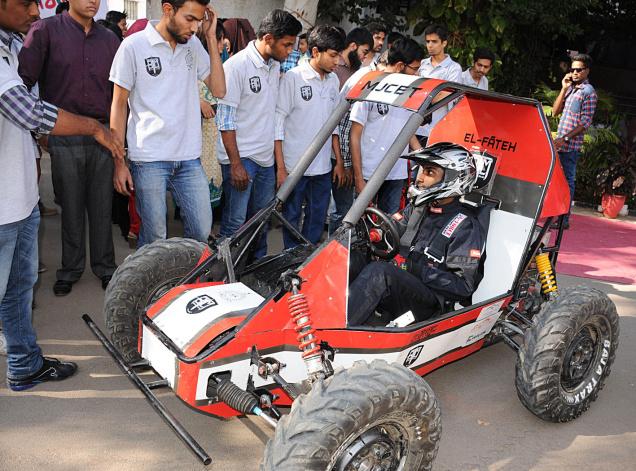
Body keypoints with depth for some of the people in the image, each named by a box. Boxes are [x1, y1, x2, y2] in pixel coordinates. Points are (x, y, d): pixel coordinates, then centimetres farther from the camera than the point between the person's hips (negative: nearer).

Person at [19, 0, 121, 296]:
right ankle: (71, 269, 23)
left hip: (103, 136, 2)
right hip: (63, 139, -2)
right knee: (71, 208, 8)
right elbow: (23, 78, -7)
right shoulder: (46, 31, -1)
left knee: (102, 207, 8)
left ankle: (104, 266, 22)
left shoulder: (108, 39, 10)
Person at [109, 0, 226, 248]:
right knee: (154, 238, 4)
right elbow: (119, 104, 0)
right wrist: (119, 162, -4)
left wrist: (211, 37, -1)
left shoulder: (193, 45, 9)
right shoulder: (134, 46, -3)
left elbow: (218, 89, 4)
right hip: (149, 160, -4)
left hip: (190, 158, 4)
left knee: (201, 231, 7)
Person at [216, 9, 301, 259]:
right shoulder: (236, 66, -12)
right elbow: (225, 119, -13)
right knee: (235, 222, -2)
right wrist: (235, 164, -16)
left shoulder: (275, 66, 10)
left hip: (266, 158, 7)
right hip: (241, 157, -7)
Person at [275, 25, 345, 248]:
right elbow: (278, 123, -9)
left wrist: (339, 160, 12)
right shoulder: (293, 78, -9)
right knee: (292, 219, 7)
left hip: (323, 167, 6)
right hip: (294, 166, -5)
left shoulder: (333, 80, 9)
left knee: (317, 221, 13)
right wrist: (281, 168, -12)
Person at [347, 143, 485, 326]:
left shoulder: (465, 226, -7)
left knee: (379, 271, -34)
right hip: (397, 283, 7)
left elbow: (464, 286, -10)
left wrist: (419, 269, -18)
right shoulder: (418, 207, 14)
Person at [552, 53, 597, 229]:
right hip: (560, 144, 7)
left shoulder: (588, 92, -7)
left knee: (567, 180, -4)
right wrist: (564, 89, 2)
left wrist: (565, 138, -18)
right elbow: (555, 111, 10)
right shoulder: (571, 89, 17)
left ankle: (563, 219, 0)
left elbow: (586, 122, -13)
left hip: (571, 145, -7)